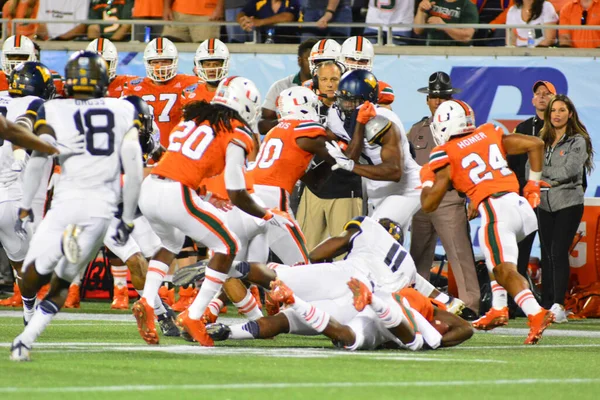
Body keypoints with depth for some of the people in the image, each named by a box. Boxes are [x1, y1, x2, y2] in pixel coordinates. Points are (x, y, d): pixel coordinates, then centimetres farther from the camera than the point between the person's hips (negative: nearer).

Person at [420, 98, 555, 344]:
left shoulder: (446, 156, 6)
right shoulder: (490, 135, 19)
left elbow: (429, 205, 8)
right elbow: (535, 144, 18)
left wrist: (426, 179, 29)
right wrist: (534, 184, 26)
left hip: (494, 209, -6)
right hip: (521, 205, 6)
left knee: (505, 270, -13)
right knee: (501, 260, 29)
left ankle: (536, 314, -35)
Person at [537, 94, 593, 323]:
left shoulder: (578, 141, -3)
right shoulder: (543, 141, 14)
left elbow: (569, 170, -13)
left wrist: (544, 174, -4)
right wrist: (544, 182, -5)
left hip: (568, 203, -6)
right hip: (545, 204, 6)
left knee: (558, 253, -13)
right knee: (547, 255, 5)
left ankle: (559, 306, -16)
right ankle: (547, 305, 7)